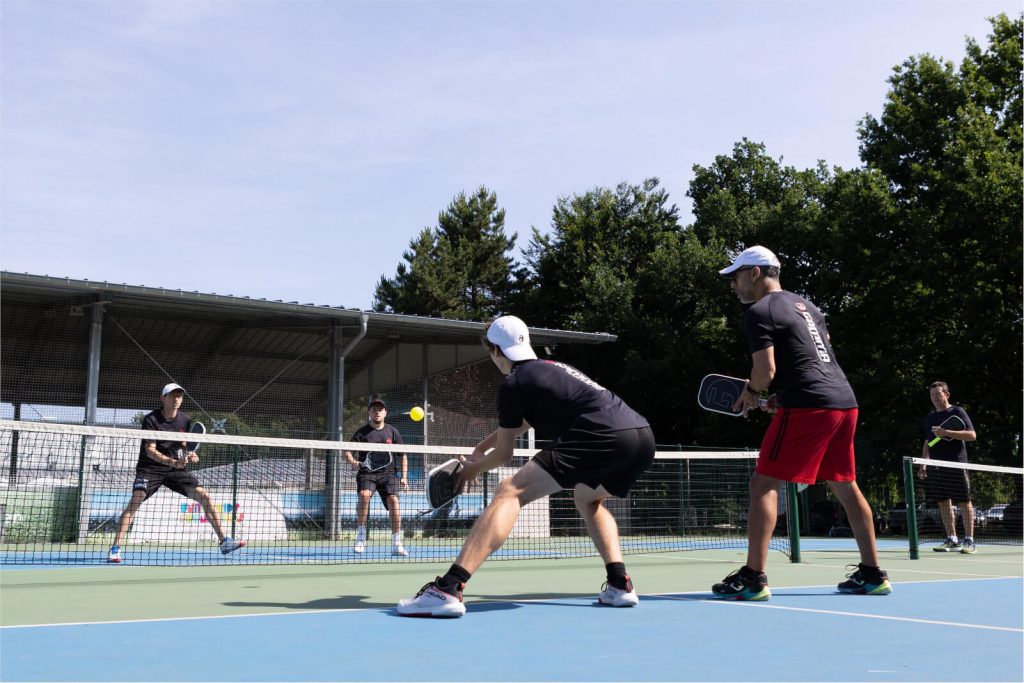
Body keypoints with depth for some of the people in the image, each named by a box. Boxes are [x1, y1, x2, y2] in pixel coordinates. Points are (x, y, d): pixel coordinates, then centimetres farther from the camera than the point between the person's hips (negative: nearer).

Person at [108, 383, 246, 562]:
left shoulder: (185, 420, 0)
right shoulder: (151, 420, -14)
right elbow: (150, 451, -21)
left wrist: (189, 455, -14)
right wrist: (173, 462, -36)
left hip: (175, 469, 4)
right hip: (150, 468, -4)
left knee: (204, 496, -5)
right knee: (135, 501, -26)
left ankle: (224, 541, 1)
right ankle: (115, 548, -22)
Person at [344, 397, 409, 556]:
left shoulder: (392, 431, 10)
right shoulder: (362, 432, 4)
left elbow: (403, 456, 16)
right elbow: (347, 450, 1)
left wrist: (404, 477, 6)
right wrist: (353, 461, -21)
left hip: (388, 473, 1)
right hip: (367, 473, -1)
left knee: (393, 501, -18)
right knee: (364, 495, -28)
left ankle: (397, 545, -9)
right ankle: (361, 537, -12)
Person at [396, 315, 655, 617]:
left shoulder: (513, 383, 7)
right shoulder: (553, 368, 31)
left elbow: (504, 453, 17)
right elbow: (524, 421, 49)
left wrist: (474, 469, 36)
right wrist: (487, 442, 54)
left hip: (602, 436, -9)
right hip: (642, 436, 9)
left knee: (510, 493, -9)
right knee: (587, 500, 36)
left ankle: (447, 590, -21)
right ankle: (620, 584, 20)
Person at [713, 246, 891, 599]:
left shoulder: (759, 312, -5)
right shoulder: (805, 305, 22)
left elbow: (765, 370, -14)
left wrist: (750, 392, 7)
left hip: (808, 408, -9)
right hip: (845, 400, 9)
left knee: (763, 484, -6)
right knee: (846, 487, 18)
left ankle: (753, 578, -11)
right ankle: (873, 574, 23)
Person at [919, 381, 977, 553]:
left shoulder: (957, 412, -1)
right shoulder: (930, 417, 17)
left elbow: (972, 435, -10)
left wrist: (946, 432, -18)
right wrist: (923, 464, 16)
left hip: (956, 465, -6)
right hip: (936, 467, 6)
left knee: (964, 502, -3)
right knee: (944, 503, 6)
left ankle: (969, 541, 1)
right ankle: (952, 540, 12)